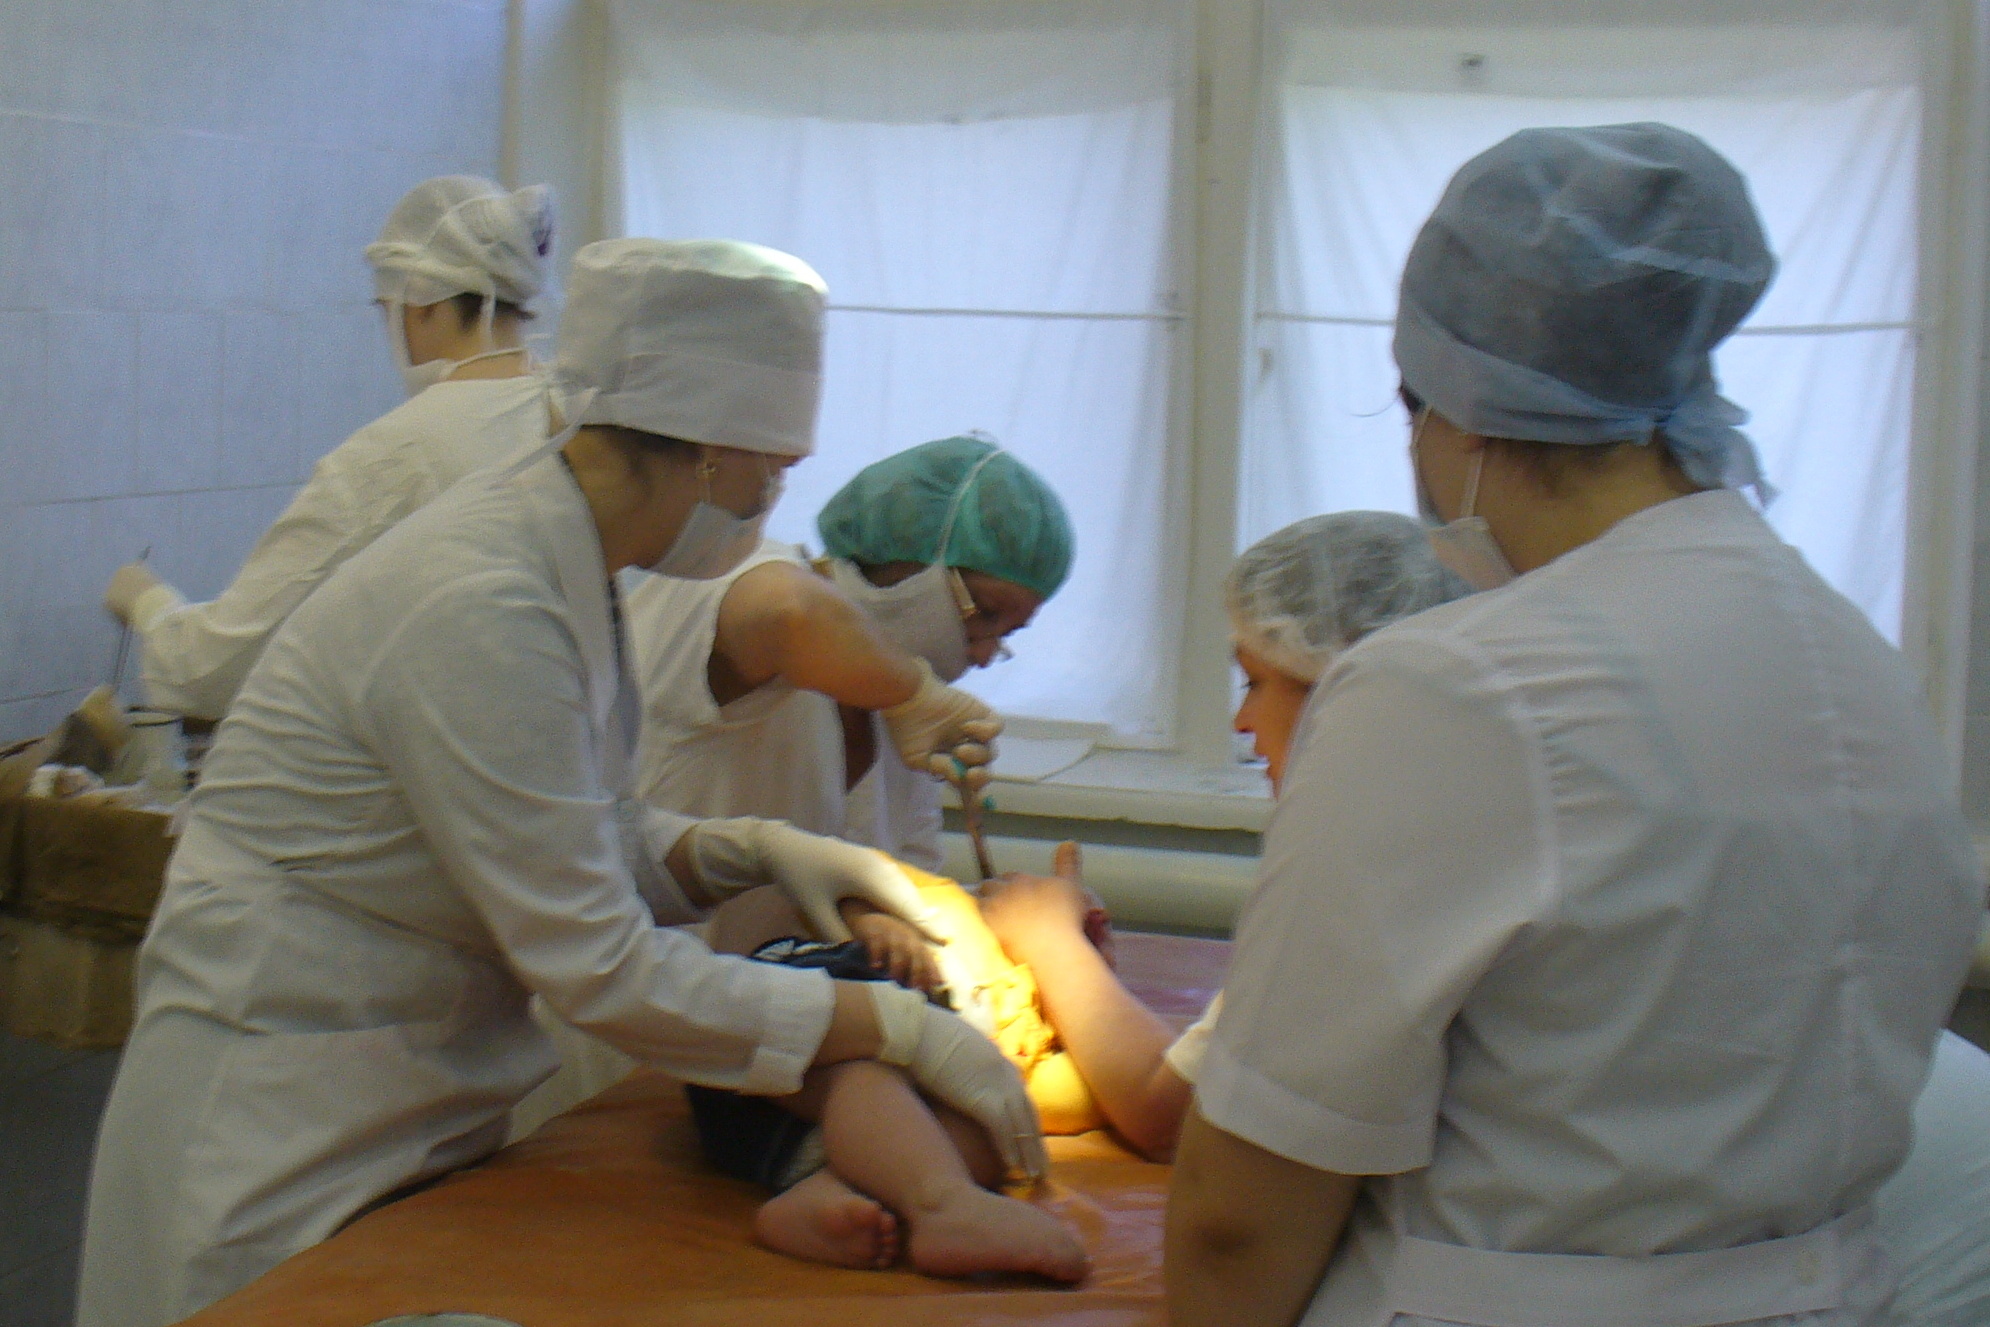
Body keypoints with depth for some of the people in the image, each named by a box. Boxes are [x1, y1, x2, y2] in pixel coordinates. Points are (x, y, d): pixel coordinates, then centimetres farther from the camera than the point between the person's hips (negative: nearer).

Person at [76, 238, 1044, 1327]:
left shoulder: (552, 553, 2)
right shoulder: (482, 610, -26)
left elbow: (576, 845, 13)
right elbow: (603, 971, -25)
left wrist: (749, 849, -4)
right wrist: (903, 1027, -20)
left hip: (417, 1107, 9)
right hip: (288, 1128, -9)